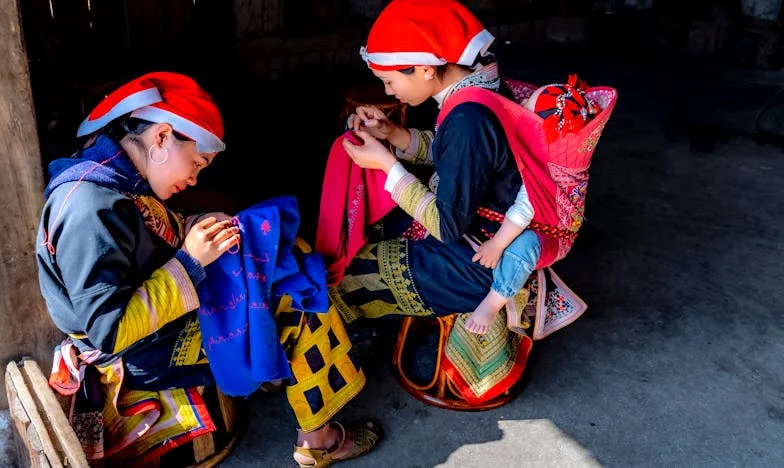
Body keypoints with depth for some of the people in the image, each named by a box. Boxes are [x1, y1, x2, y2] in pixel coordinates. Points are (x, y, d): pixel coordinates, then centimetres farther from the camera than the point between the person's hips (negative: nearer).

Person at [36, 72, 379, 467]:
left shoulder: (115, 179, 0)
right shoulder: (92, 209, -29)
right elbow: (109, 330, -31)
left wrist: (202, 230, -4)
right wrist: (190, 263, -27)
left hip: (166, 318, 10)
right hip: (145, 354, -10)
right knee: (300, 307, -9)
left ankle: (274, 364, 21)